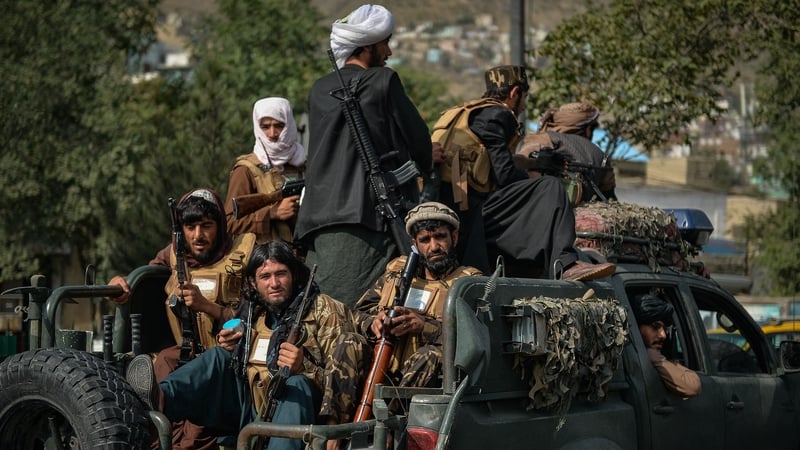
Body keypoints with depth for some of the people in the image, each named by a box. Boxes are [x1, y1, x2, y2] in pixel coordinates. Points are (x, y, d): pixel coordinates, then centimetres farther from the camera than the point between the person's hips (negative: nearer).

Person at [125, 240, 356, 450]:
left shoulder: (326, 311, 2)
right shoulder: (251, 312, 17)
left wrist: (304, 368, -24)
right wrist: (229, 349, 5)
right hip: (248, 412, 5)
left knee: (297, 384, -34)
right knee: (218, 356, -7)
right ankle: (160, 399, -36)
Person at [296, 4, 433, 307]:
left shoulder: (319, 90, 17)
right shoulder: (384, 81, -1)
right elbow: (417, 138, 2)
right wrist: (424, 167, 25)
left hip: (321, 214, 6)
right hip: (369, 211, -6)